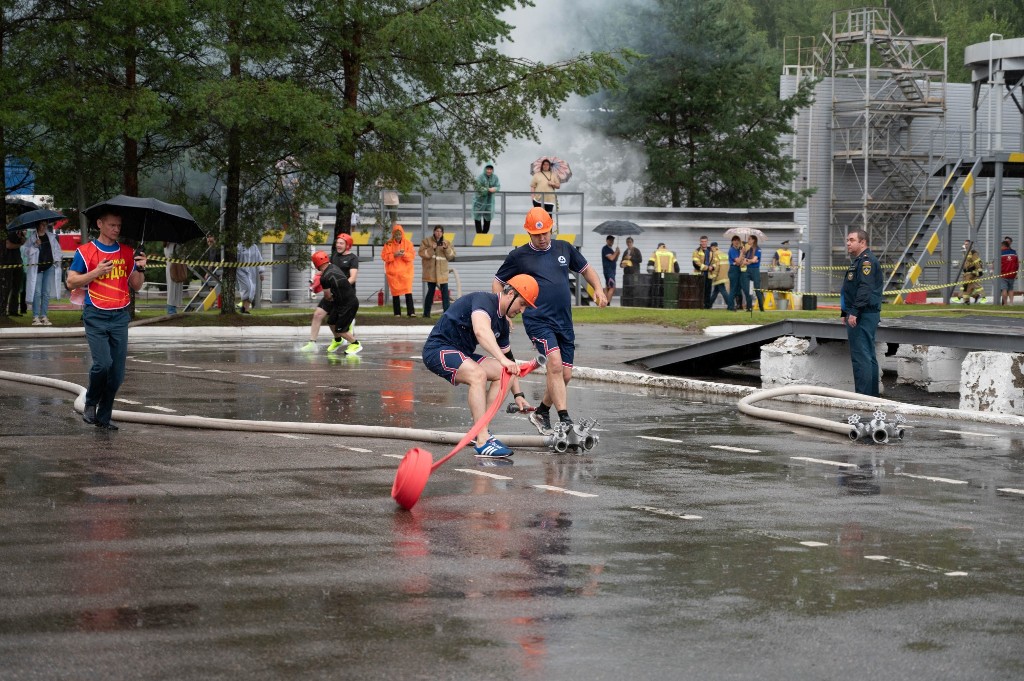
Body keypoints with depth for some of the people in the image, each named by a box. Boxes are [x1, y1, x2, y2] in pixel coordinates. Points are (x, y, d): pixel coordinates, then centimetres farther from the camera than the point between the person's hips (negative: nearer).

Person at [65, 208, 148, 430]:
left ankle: (104, 417, 12)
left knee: (117, 372, 1)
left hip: (120, 316, 4)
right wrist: (96, 272, -14)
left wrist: (140, 269, -5)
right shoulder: (85, 251, 1)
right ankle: (91, 403, 7)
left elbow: (136, 286, 14)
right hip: (96, 317, -4)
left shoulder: (127, 253, 11)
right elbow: (71, 281, -2)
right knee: (103, 363, -18)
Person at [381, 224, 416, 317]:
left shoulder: (408, 243, 4)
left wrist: (404, 254, -19)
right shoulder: (389, 244, 2)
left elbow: (412, 256, -1)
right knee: (395, 292, 1)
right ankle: (397, 313, 7)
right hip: (393, 272, 0)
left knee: (408, 291, -9)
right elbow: (384, 256, -3)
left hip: (406, 271, 0)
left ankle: (411, 311, -10)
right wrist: (394, 255, -16)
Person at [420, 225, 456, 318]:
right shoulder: (427, 241, 3)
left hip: (442, 272, 2)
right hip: (431, 271, -2)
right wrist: (432, 249, -19)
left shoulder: (447, 243, 11)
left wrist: (446, 248, -14)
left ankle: (447, 312, -6)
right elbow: (422, 253, -6)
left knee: (445, 292, -7)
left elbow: (451, 256, 3)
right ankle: (426, 313, 11)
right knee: (431, 291, 1)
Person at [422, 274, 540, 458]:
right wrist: (502, 359, -50)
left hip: (461, 355, 10)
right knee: (478, 374, -32)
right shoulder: (484, 300, -18)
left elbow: (509, 359, 23)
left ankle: (480, 432, -6)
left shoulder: (502, 323, 11)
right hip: (438, 348, -10)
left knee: (504, 373, -1)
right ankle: (482, 442, -36)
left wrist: (518, 394, 18)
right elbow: (481, 331, -39)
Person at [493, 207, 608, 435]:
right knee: (555, 363, -25)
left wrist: (598, 289, 8)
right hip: (538, 320, -5)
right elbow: (498, 282, 11)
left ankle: (541, 413, 28)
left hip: (564, 322, 5)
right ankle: (564, 420, -29)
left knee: (565, 375, 4)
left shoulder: (564, 249, 13)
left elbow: (586, 269, 26)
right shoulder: (519, 256, 3)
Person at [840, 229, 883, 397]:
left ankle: (863, 395, -12)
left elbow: (865, 289, -24)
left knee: (861, 356, -12)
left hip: (863, 315, -11)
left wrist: (854, 312, -26)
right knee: (868, 356, 13)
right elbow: (850, 290, 27)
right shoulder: (858, 261, 21)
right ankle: (872, 394, 18)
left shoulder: (867, 261, -14)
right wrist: (845, 313, 24)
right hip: (859, 315, 11)